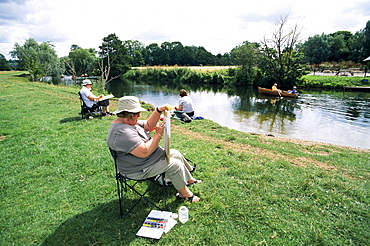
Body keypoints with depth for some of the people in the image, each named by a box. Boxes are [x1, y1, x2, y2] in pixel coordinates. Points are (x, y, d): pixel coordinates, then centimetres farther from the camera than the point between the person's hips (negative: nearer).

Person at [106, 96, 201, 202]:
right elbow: (144, 152, -35)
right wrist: (158, 134, -24)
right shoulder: (122, 132, -31)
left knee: (176, 154, 13)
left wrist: (158, 111, -9)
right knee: (175, 165, -13)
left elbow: (148, 125, 7)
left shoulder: (128, 122, 2)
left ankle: (189, 179, 31)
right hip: (139, 170, -11)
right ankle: (184, 193, 10)